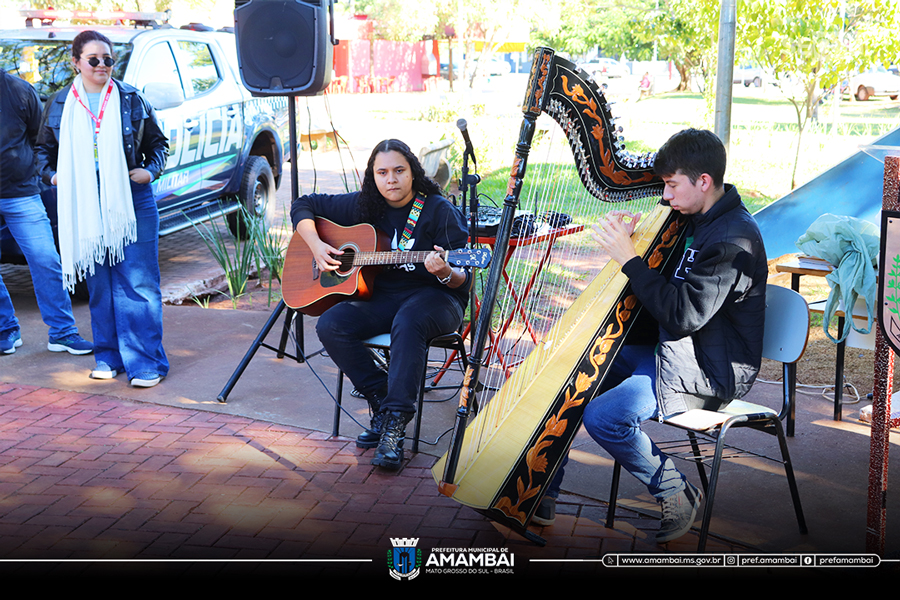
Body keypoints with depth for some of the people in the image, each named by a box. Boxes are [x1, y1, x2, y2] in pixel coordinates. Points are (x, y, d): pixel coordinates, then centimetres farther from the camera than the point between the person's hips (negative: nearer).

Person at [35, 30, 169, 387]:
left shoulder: (131, 100, 5)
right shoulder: (59, 105, 9)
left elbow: (158, 144, 13)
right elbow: (44, 150, 20)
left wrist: (150, 171, -5)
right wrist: (52, 175, 2)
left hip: (131, 202, -2)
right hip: (84, 208, 2)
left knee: (137, 283, -5)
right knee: (99, 284, 8)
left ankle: (147, 363, 0)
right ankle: (108, 357, 19)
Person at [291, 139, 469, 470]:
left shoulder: (440, 211, -7)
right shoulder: (361, 206, 4)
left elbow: (462, 281, -9)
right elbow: (303, 205, 14)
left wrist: (445, 273, -33)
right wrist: (316, 245, -2)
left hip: (433, 297, -4)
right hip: (380, 297, 5)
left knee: (408, 321, -39)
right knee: (330, 325, -23)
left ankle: (395, 421, -34)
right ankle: (382, 400, -10)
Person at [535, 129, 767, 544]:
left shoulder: (735, 237, -21)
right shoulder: (692, 219, 9)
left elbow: (683, 315, -27)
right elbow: (662, 288, 16)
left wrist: (629, 258, -24)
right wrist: (631, 240, -1)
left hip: (708, 372, -10)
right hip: (669, 350, 10)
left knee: (603, 417, -25)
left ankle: (676, 494, -1)